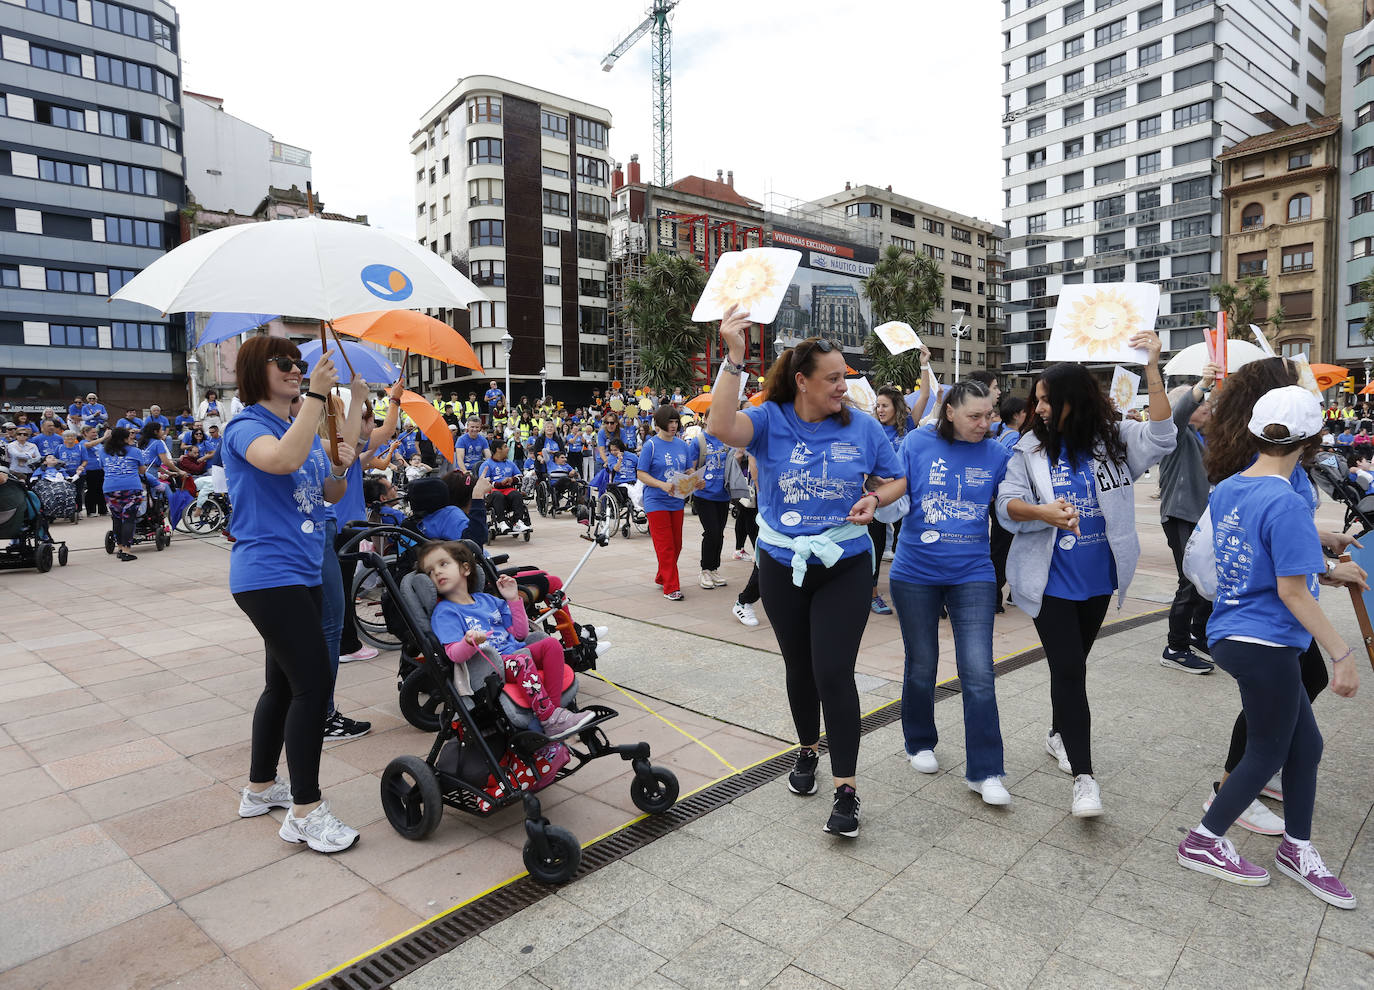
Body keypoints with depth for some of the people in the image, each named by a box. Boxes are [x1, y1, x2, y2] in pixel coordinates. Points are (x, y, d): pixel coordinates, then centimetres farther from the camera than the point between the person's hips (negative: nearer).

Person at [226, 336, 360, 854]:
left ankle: (260, 788, 32)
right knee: (314, 681, -12)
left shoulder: (304, 429, 16)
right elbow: (283, 460, -33)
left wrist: (341, 469, -3)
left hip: (301, 573, 9)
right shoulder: (247, 427, -10)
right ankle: (305, 812, -2)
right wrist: (316, 396, -30)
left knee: (285, 681, 17)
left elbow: (331, 496, 17)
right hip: (268, 573, -9)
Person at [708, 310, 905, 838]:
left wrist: (874, 499, -12)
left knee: (833, 672, -8)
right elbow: (722, 426, -29)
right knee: (799, 667, 17)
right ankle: (808, 749, 42)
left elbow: (897, 479, 9)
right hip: (782, 566, 1)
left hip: (845, 567, -1)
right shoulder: (771, 421, -8)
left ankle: (846, 789, 3)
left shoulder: (863, 428, -3)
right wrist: (733, 359, -34)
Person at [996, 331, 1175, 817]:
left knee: (1074, 663, 18)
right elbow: (1007, 503, -10)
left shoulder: (1112, 438, -1)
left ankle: (1059, 733, 42)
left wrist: (1152, 370, -23)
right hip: (1051, 580, -3)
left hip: (1098, 578, 3)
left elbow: (1161, 438, -17)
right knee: (1068, 669, -7)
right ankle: (1084, 777, -1)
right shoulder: (1031, 447, -5)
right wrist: (1043, 512, -31)